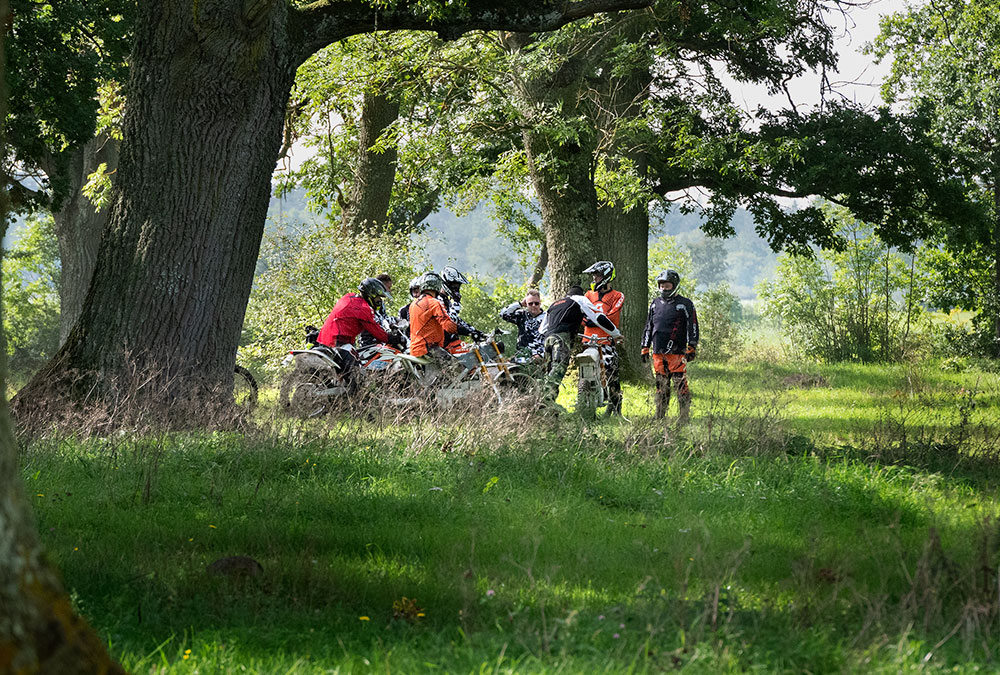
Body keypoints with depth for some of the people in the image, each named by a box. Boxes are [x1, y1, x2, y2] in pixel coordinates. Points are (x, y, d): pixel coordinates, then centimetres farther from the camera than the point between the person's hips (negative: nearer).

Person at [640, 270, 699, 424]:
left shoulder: (685, 304, 1)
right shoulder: (655, 303, 17)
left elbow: (692, 327, -2)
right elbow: (648, 327, 22)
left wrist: (691, 348, -8)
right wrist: (645, 348, 18)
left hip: (677, 353, -5)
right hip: (658, 352, 5)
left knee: (680, 384, -9)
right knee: (661, 385, 10)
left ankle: (684, 416, -6)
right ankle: (659, 416, 16)